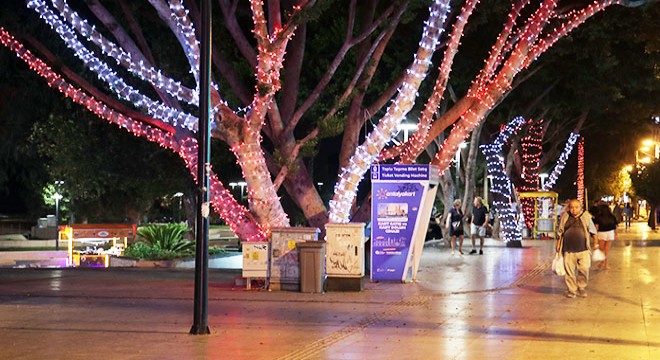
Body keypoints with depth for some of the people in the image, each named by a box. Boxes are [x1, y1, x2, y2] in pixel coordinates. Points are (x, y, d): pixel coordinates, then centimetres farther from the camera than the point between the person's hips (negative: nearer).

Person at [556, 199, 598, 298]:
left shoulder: (586, 216, 5)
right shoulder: (565, 217, 6)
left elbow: (592, 231, 13)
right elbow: (560, 232, 13)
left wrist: (596, 242, 12)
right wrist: (558, 244, 11)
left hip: (583, 250, 0)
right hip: (568, 250, 0)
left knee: (584, 269, -4)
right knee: (569, 271, 0)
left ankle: (582, 288, 16)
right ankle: (571, 290, 13)